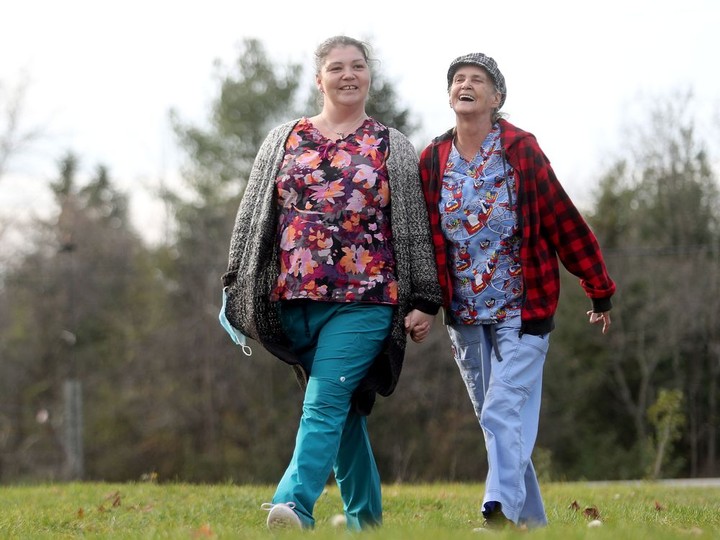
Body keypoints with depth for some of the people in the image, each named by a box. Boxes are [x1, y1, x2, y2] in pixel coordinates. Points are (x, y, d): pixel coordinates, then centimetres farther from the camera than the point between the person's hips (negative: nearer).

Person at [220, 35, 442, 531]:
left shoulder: (394, 148, 9)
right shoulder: (284, 140, 13)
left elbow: (416, 228, 7)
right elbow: (253, 215, 15)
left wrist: (424, 301, 2)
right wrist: (236, 284, 10)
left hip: (365, 299, -3)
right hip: (294, 299, 3)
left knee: (325, 402, -16)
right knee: (344, 408, 9)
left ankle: (295, 504, -29)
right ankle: (366, 518, 18)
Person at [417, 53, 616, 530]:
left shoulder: (522, 152, -7)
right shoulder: (433, 161, 3)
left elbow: (566, 223, -3)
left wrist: (600, 291, 1)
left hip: (522, 310, -4)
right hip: (465, 315, 4)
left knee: (504, 413, -18)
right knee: (495, 421, 9)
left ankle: (502, 509, -26)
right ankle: (532, 521, 17)